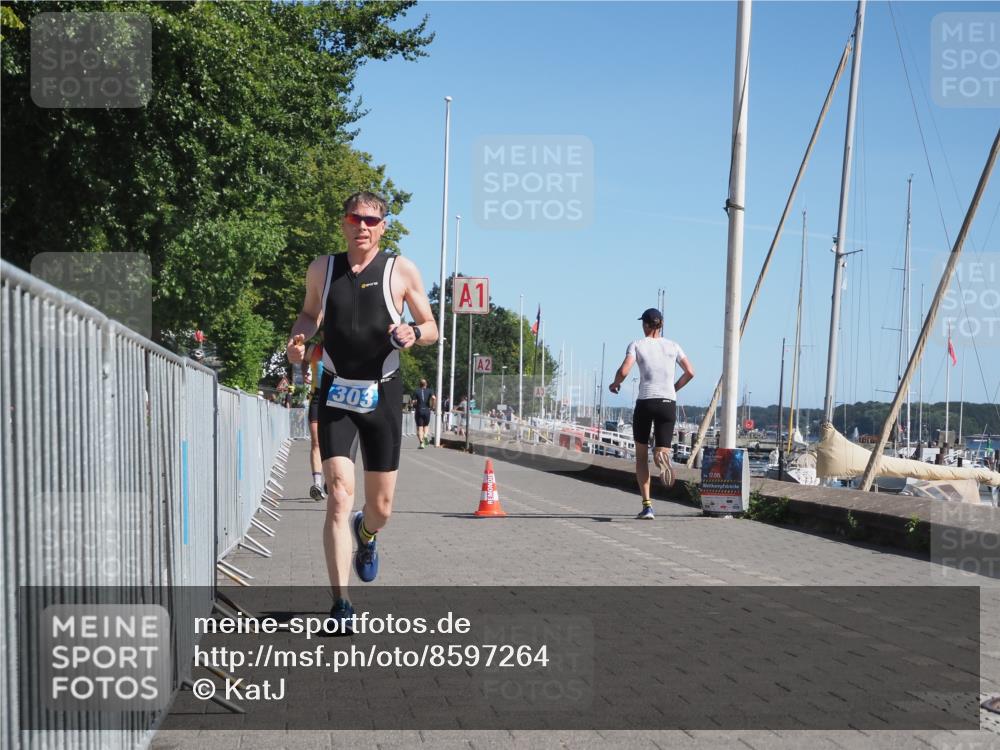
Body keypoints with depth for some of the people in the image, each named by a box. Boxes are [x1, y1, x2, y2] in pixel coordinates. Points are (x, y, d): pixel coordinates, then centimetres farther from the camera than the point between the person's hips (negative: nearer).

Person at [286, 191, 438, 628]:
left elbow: (432, 328, 6)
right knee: (339, 494, -15)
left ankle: (366, 534, 46)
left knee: (381, 505, 8)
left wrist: (414, 333, -17)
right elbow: (310, 314, 23)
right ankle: (340, 603, -13)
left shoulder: (401, 271, 0)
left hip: (382, 394, 0)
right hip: (336, 394, 0)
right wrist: (298, 336, 1)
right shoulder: (322, 269, 6)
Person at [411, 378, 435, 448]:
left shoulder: (416, 391, 2)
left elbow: (414, 402, -5)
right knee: (426, 425, 20)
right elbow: (434, 398, -14)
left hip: (419, 411, -1)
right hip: (427, 410, 1)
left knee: (419, 427, 1)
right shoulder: (429, 391, 3)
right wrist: (432, 406, -2)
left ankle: (421, 443, -11)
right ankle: (425, 435, -10)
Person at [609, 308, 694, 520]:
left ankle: (647, 505, 1)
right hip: (668, 403, 2)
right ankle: (662, 456, -35)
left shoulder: (637, 345, 2)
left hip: (645, 402, -2)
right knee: (661, 451, 6)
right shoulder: (672, 346, 11)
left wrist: (615, 383, 9)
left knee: (641, 456, 12)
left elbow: (624, 371, -12)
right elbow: (690, 372, 6)